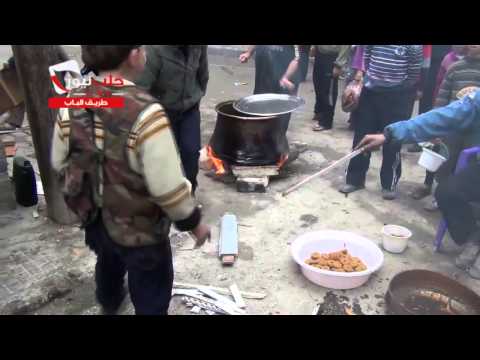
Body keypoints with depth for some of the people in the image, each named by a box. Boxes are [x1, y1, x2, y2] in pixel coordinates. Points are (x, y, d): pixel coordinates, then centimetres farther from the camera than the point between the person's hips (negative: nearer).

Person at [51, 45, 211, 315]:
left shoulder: (71, 108, -11)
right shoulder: (146, 113, -31)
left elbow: (59, 164, 2)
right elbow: (168, 187, -29)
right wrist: (193, 222, -12)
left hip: (96, 221, 7)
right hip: (141, 231, -6)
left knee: (109, 266, 37)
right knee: (151, 301, 19)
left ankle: (109, 303, 68)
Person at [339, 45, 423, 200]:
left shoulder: (413, 46, -11)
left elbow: (415, 71, -5)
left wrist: (402, 87, 2)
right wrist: (369, 76, 8)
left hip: (396, 97, -3)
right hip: (370, 91, 4)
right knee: (361, 136, 7)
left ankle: (389, 184, 19)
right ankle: (355, 179, 21)